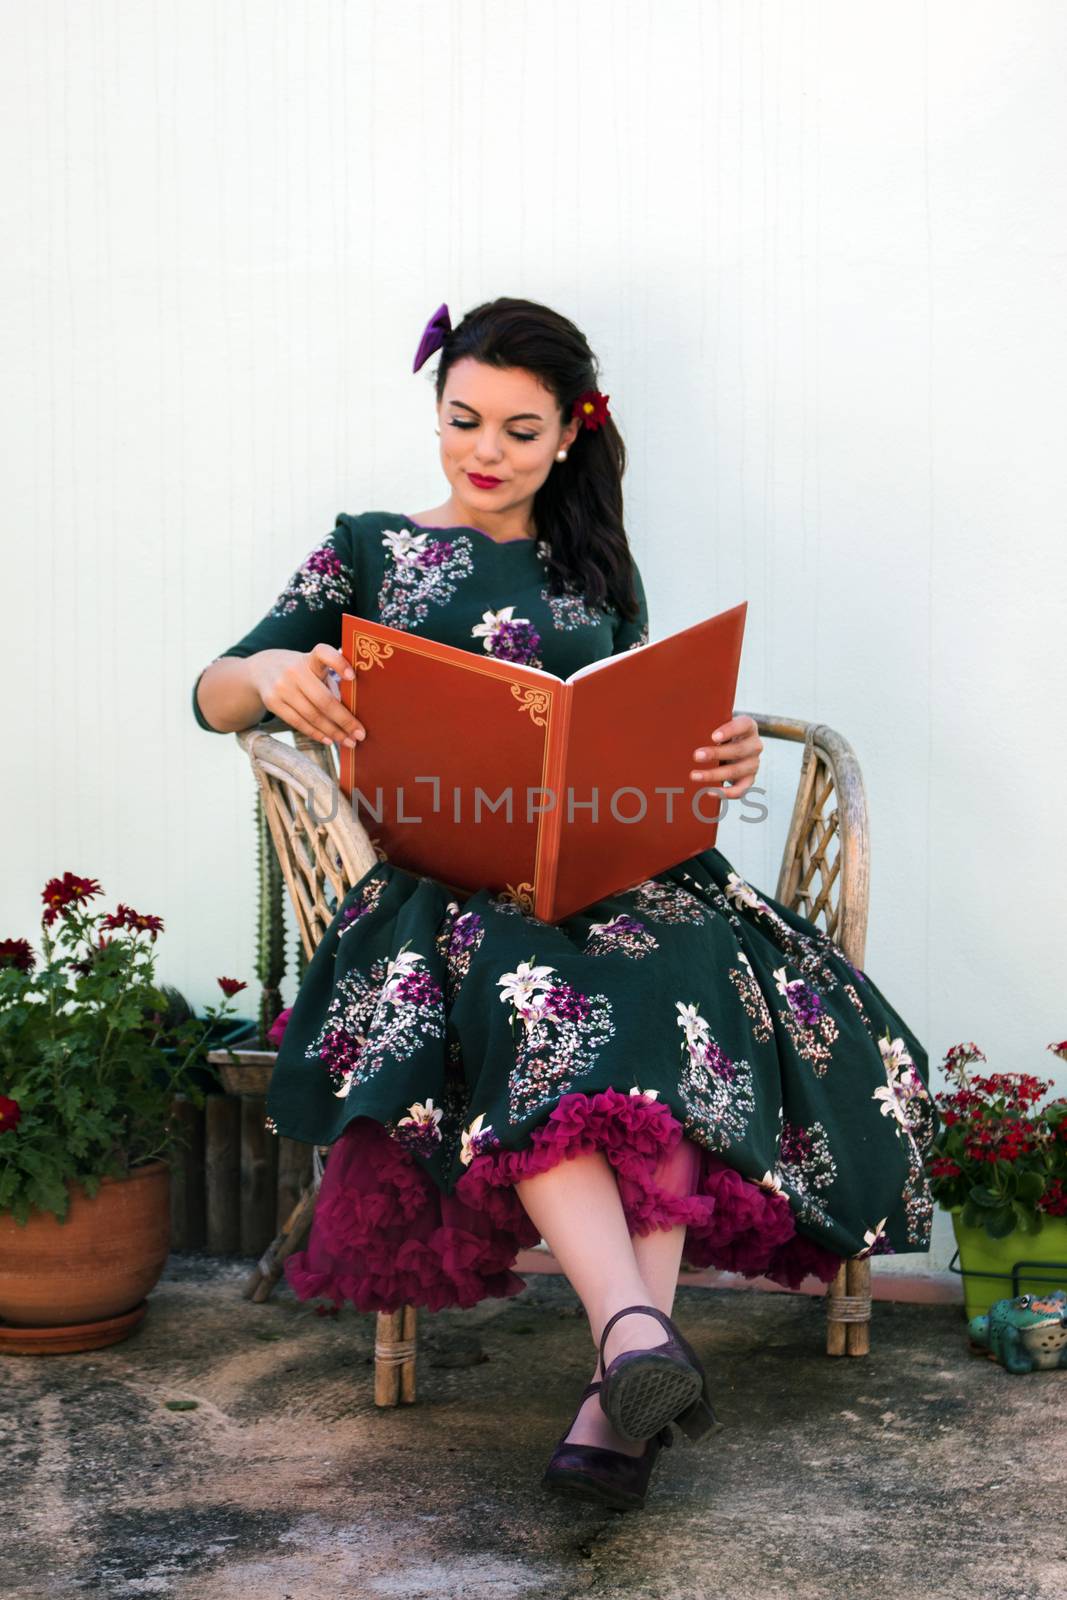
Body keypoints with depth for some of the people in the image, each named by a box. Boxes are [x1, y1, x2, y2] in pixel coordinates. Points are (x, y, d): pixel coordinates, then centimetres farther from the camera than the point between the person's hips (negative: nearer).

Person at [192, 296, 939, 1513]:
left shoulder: (598, 572, 24)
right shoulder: (370, 550, 17)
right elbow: (213, 699, 10)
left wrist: (721, 758, -4)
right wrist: (270, 672, -16)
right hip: (445, 878, -2)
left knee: (685, 972, -34)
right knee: (529, 999, -38)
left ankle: (616, 1398, -43)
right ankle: (635, 1333, -54)